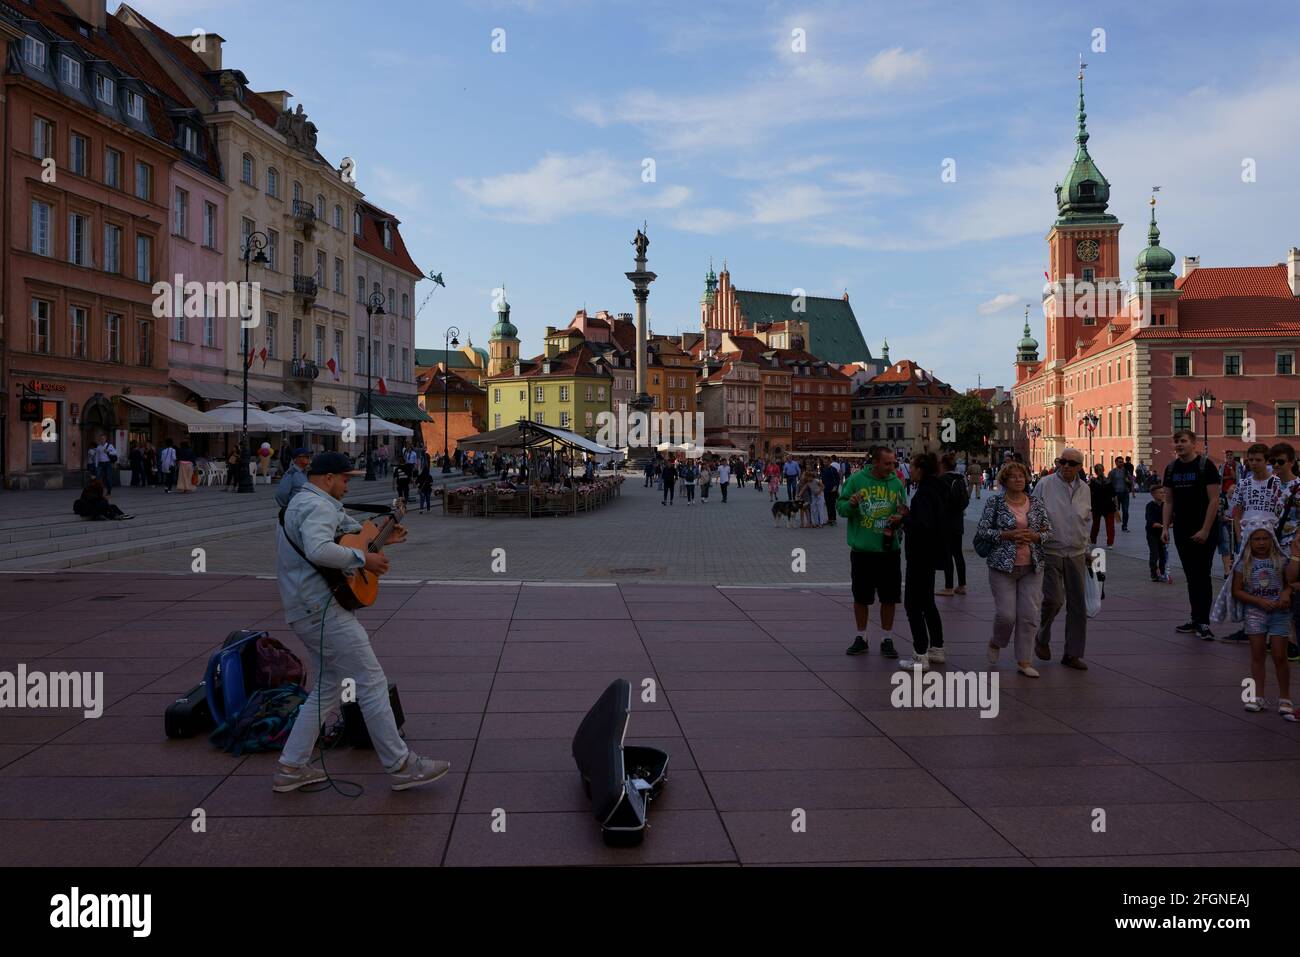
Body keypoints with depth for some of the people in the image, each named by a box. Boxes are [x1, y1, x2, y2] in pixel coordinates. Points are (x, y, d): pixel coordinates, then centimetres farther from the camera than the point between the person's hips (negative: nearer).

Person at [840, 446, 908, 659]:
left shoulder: (897, 483, 3)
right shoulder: (856, 479, -4)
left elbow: (904, 513, 12)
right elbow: (840, 506, 0)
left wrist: (900, 518, -11)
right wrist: (850, 504, -21)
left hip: (889, 550, 2)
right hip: (862, 549, -1)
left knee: (889, 598, 6)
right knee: (860, 597, 9)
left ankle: (887, 639, 20)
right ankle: (861, 638, 24)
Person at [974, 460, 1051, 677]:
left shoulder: (1037, 504, 8)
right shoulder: (994, 503, -1)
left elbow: (1049, 532, 10)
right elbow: (982, 531, -4)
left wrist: (1034, 536, -9)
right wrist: (1007, 535, -15)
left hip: (1032, 567, 3)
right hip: (1003, 566, -3)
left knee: (1029, 615, 0)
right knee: (1006, 614, -8)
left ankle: (1023, 661, 12)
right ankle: (996, 643, 25)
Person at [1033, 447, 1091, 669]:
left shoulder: (1084, 489, 9)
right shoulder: (1045, 485, -4)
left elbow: (1087, 520, 20)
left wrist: (1086, 548, 17)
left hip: (1076, 553, 4)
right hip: (1050, 551, -4)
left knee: (1077, 605, 4)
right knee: (1053, 599, -13)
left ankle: (1073, 654, 14)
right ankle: (1042, 638, 16)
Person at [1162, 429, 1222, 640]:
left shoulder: (1205, 465, -9)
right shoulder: (1171, 468, 8)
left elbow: (1214, 500, -12)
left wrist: (1205, 530, -18)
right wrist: (1166, 527, 4)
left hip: (1203, 531, -6)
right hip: (1181, 531, 6)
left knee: (1202, 575, -5)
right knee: (1191, 576, 11)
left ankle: (1203, 622, 0)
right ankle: (1196, 619, 18)